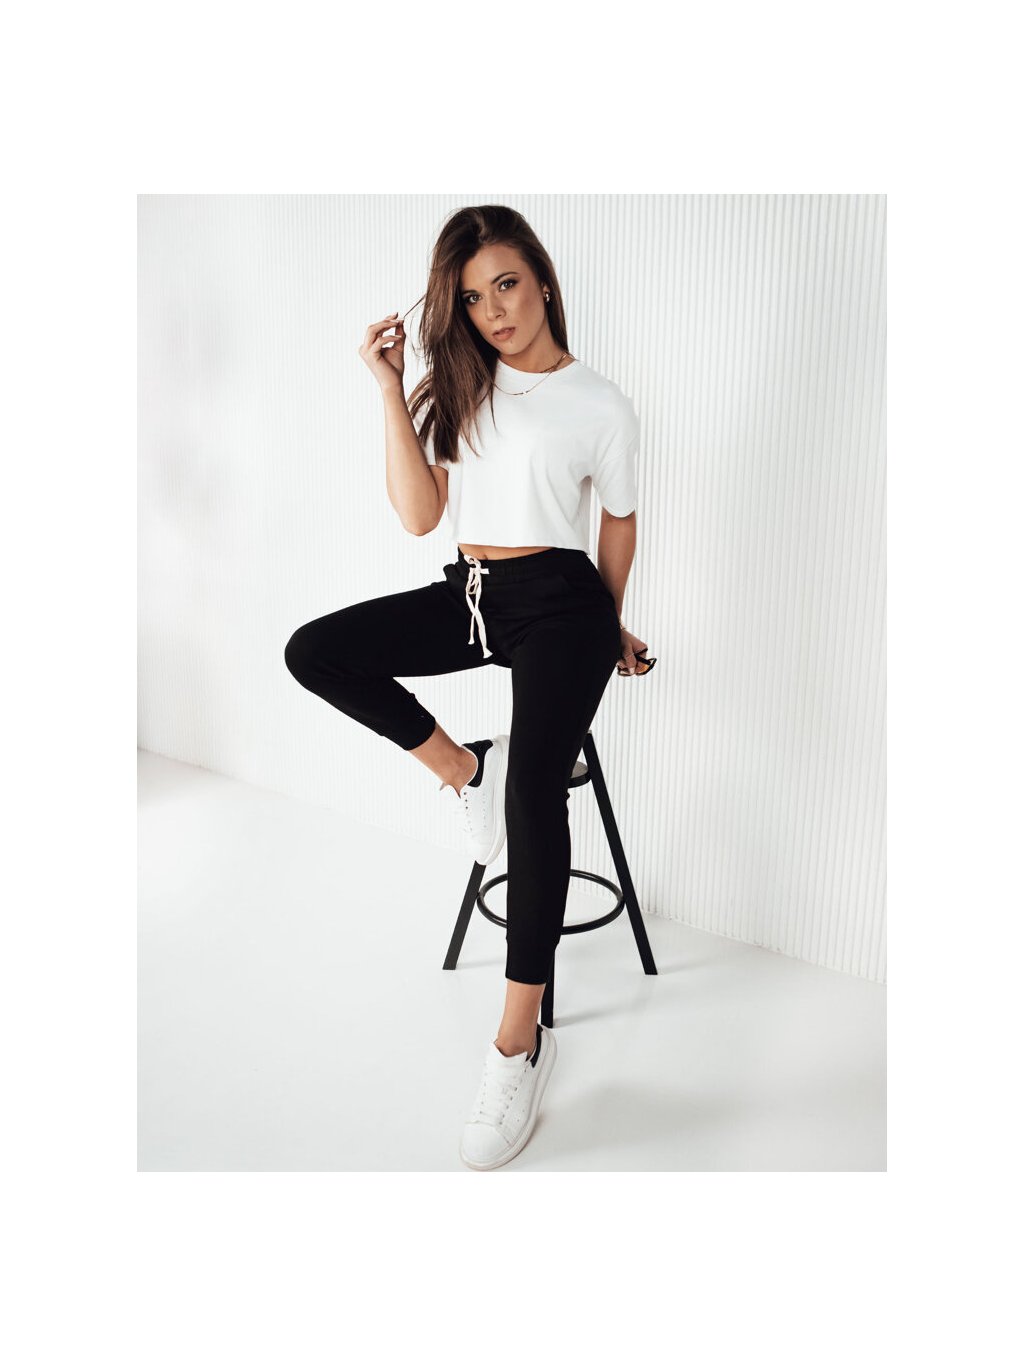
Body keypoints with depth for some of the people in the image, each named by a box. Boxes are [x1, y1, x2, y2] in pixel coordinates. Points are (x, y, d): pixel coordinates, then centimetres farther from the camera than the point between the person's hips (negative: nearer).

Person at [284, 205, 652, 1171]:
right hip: (471, 595, 5)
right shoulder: (455, 385, 9)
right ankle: (464, 770, 1)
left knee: (533, 792, -22)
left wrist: (610, 627, 21)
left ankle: (520, 1044, -13)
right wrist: (390, 392, -7)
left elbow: (619, 523, 11)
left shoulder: (600, 405, 0)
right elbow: (419, 516, -1)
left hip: (559, 603, -5)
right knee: (314, 652, -12)